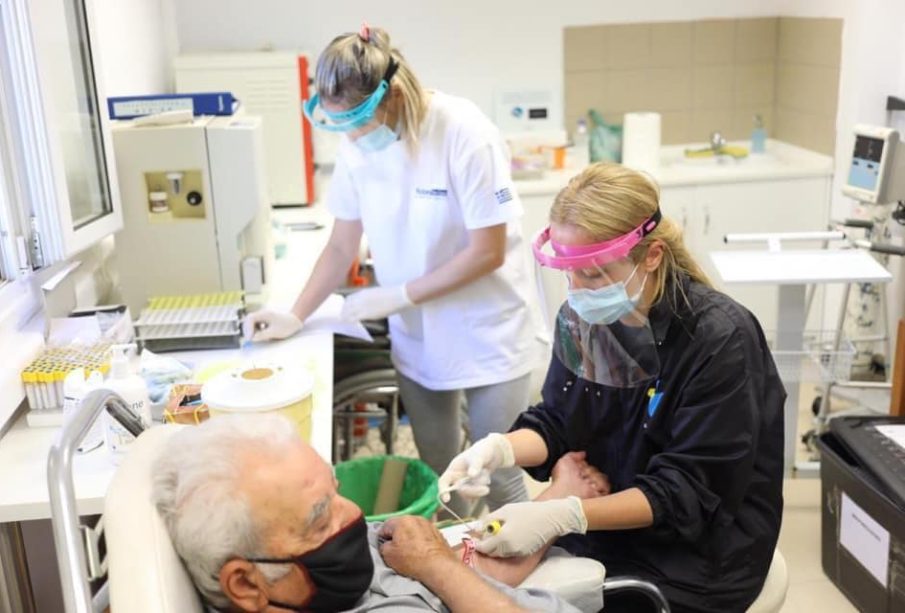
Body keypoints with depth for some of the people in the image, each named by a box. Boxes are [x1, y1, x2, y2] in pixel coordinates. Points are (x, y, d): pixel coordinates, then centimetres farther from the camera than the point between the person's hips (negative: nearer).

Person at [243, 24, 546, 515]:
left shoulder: (465, 135, -21)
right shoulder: (356, 145, -5)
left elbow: (487, 252, -18)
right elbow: (342, 245, 5)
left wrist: (398, 296, -16)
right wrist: (297, 316, -4)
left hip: (488, 337, -4)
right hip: (417, 339, 5)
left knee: (499, 477, 5)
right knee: (435, 478, 12)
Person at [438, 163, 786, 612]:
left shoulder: (720, 339, -23)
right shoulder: (580, 316, -6)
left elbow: (686, 493, -22)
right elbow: (556, 424, 3)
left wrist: (563, 516, -33)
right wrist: (499, 449, -19)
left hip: (696, 554, -5)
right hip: (604, 529, 5)